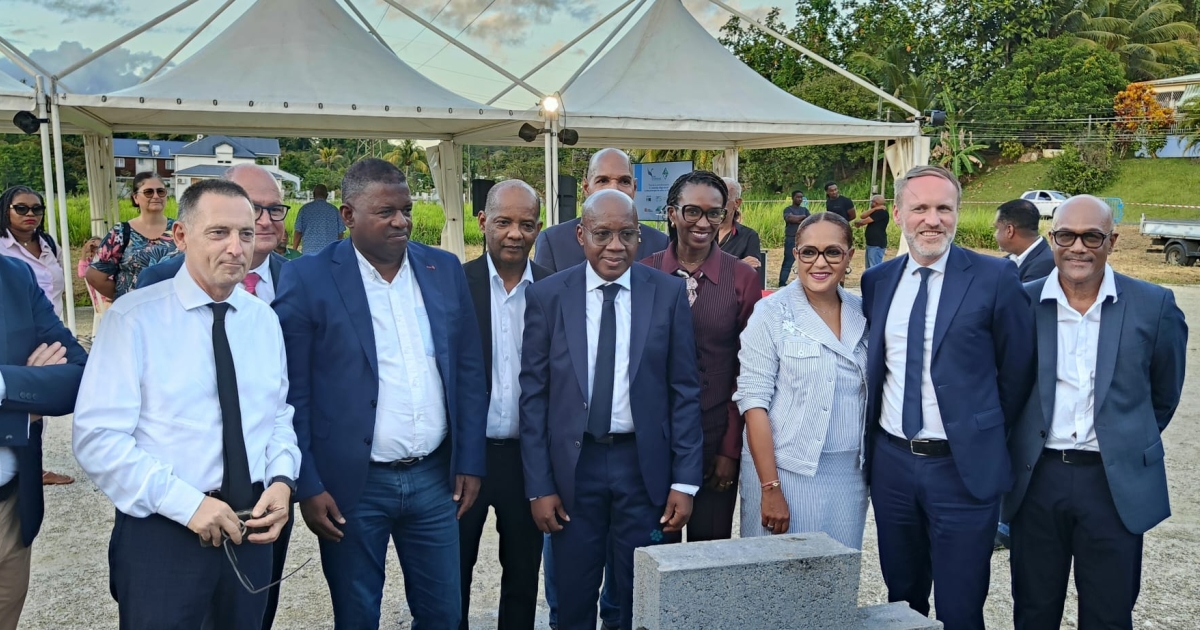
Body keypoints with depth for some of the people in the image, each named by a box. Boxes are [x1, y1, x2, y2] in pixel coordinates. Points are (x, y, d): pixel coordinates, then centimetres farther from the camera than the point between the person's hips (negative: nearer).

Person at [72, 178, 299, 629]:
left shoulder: (264, 319, 6)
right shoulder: (134, 318, -10)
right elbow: (98, 437, -15)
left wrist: (281, 480, -8)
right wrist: (186, 502, -21)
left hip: (250, 527, 5)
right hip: (162, 530, -5)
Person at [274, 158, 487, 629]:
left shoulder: (445, 270, 4)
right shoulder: (308, 278, -7)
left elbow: (469, 372, 7)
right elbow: (293, 393, -7)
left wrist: (471, 462, 5)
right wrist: (307, 486, -9)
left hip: (436, 478, 3)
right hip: (353, 485, -3)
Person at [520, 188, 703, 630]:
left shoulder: (669, 293, -2)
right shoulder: (546, 296, -2)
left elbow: (685, 392, -1)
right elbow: (534, 395, -1)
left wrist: (685, 481, -4)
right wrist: (538, 485, -3)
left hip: (644, 464, 0)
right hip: (573, 464, 0)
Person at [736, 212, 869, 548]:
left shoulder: (863, 313, 6)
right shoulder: (772, 313, -8)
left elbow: (869, 394, 12)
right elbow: (754, 401, -11)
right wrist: (770, 488, -15)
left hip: (849, 473, 4)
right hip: (785, 469, -4)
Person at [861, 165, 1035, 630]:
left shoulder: (994, 277, -8)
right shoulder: (876, 280, 5)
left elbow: (1018, 369, -1)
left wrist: (987, 436, 3)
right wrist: (871, 439, 9)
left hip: (964, 467, -4)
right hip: (891, 462, 4)